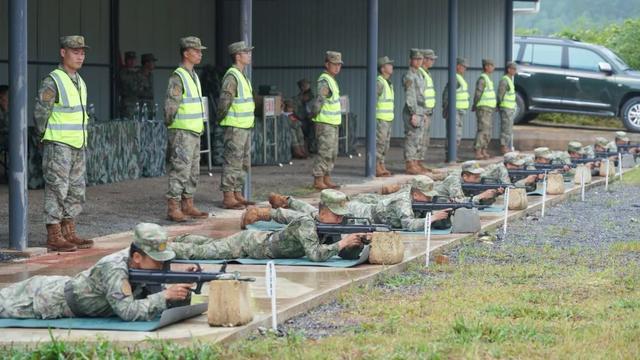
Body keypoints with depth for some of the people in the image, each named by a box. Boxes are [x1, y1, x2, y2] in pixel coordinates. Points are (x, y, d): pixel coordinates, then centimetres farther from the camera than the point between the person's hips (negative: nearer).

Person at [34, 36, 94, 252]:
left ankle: (69, 234, 16)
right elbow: (40, 114, -14)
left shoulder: (79, 82, 13)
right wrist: (45, 137, -3)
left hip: (77, 145, 8)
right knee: (57, 190, -7)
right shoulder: (52, 82, -13)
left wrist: (81, 139, 16)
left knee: (76, 191, 10)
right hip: (58, 145, -8)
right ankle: (54, 237, -5)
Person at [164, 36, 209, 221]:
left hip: (194, 132, 9)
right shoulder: (177, 77, -14)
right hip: (182, 133, -9)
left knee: (193, 172, 12)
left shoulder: (194, 76, 16)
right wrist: (170, 125, -13)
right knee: (180, 171, -10)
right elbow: (170, 106, -16)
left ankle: (187, 206, 18)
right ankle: (173, 208, -10)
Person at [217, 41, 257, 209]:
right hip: (235, 126, -10)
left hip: (245, 126, 10)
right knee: (232, 163, -8)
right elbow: (225, 100, -20)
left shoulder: (242, 76, 17)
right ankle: (228, 198, -7)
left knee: (243, 163, 14)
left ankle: (237, 195, 20)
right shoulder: (231, 76, -15)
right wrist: (221, 118, -10)